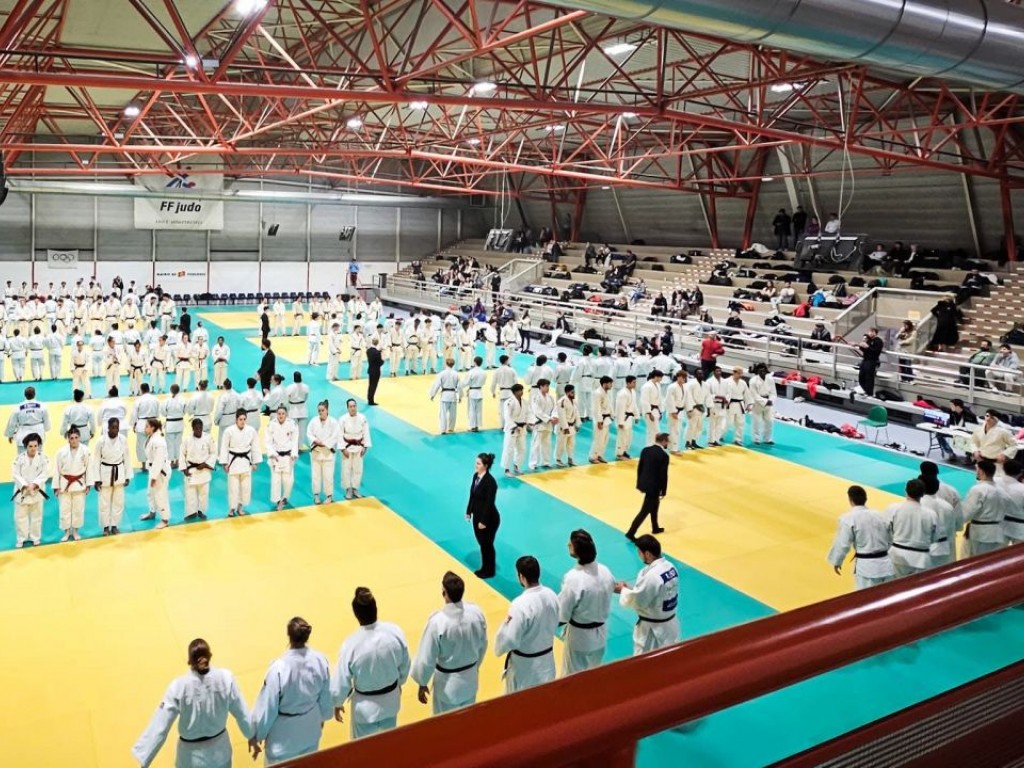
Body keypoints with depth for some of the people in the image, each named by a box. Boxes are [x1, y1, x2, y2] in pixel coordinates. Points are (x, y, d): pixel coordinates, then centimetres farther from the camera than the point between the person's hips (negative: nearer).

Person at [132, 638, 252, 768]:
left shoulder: (179, 687, -23)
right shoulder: (226, 678, -17)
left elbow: (159, 728, -19)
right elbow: (242, 713, -6)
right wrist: (253, 736, 10)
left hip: (192, 755, -2)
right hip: (219, 750, 2)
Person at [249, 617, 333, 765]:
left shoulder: (279, 668, -30)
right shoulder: (320, 660, -16)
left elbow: (266, 706, -18)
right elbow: (326, 696, 0)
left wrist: (255, 735, -2)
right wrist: (323, 716, 20)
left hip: (284, 734, -4)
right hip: (310, 728, 4)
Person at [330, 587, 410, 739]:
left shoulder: (351, 644, -30)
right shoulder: (395, 631, -21)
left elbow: (341, 682, -16)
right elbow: (404, 664, -4)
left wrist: (338, 703, 5)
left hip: (366, 706, -3)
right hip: (390, 700, 3)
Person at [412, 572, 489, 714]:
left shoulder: (437, 621, -29)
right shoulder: (476, 612, -15)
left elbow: (426, 658, -18)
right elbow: (483, 645, 1)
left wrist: (422, 683, -1)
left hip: (448, 682, -4)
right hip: (470, 677, 5)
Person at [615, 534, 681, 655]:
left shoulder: (651, 576, -30)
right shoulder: (670, 567, -2)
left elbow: (637, 601, -20)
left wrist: (623, 590, -2)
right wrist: (630, 589, 5)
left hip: (652, 628, -8)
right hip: (670, 623, 8)